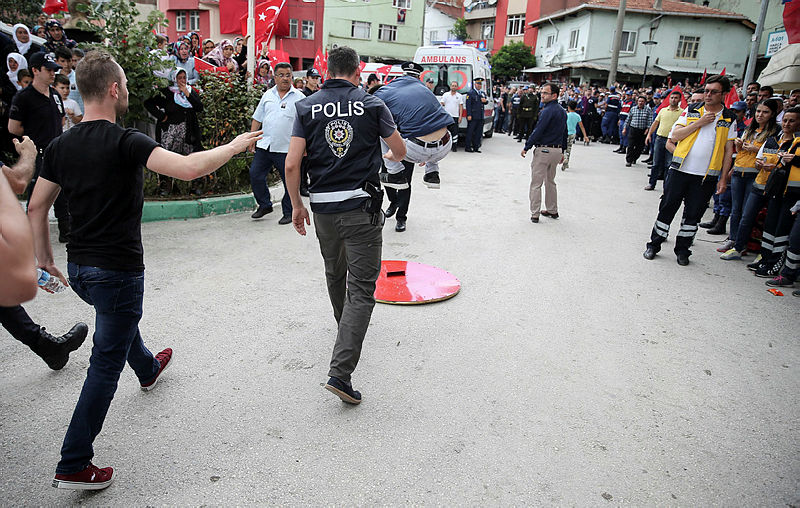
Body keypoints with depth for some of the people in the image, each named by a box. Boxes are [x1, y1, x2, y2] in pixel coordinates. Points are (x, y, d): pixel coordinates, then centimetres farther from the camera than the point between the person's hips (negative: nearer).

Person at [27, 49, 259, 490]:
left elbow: (37, 207, 8)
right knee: (105, 365, 3)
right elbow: (189, 168, -31)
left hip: (78, 268, 8)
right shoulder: (125, 142, -19)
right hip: (117, 270, -8)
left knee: (120, 318, 34)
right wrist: (236, 145, -17)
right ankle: (74, 466, 10)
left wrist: (44, 257, 19)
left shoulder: (60, 145, 2)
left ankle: (149, 370, 62)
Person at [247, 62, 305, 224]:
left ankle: (288, 213, 16)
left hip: (286, 148, -4)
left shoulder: (299, 97, 0)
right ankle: (264, 205, 20)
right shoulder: (268, 95, 12)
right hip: (264, 145, 4)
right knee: (255, 175, 3)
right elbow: (257, 119, 16)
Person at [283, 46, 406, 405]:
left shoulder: (308, 107, 3)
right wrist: (389, 156, 33)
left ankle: (346, 330, 50)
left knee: (335, 274, 25)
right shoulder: (372, 104, -1)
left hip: (323, 206, 3)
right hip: (362, 205, -3)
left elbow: (292, 164, -4)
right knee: (362, 288, -3)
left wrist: (296, 205, 8)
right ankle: (340, 372, -11)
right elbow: (400, 152, 9)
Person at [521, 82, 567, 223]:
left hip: (544, 150, -9)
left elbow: (538, 131, -19)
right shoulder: (562, 111, 12)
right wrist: (562, 151, 24)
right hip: (557, 150, 9)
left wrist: (526, 147, -11)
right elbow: (564, 133, 18)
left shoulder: (548, 111, -17)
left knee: (536, 183, -2)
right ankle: (552, 210, 26)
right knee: (550, 182, 20)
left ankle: (534, 214, 0)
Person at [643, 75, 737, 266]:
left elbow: (728, 150, 5)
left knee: (693, 214, 7)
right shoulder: (691, 110, 5)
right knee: (667, 209, 4)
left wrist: (723, 179, 2)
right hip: (680, 170, 0)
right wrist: (699, 123, -13)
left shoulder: (729, 119, 4)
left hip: (706, 176, 0)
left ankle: (682, 250, 19)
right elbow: (675, 135, -3)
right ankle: (654, 245, 16)